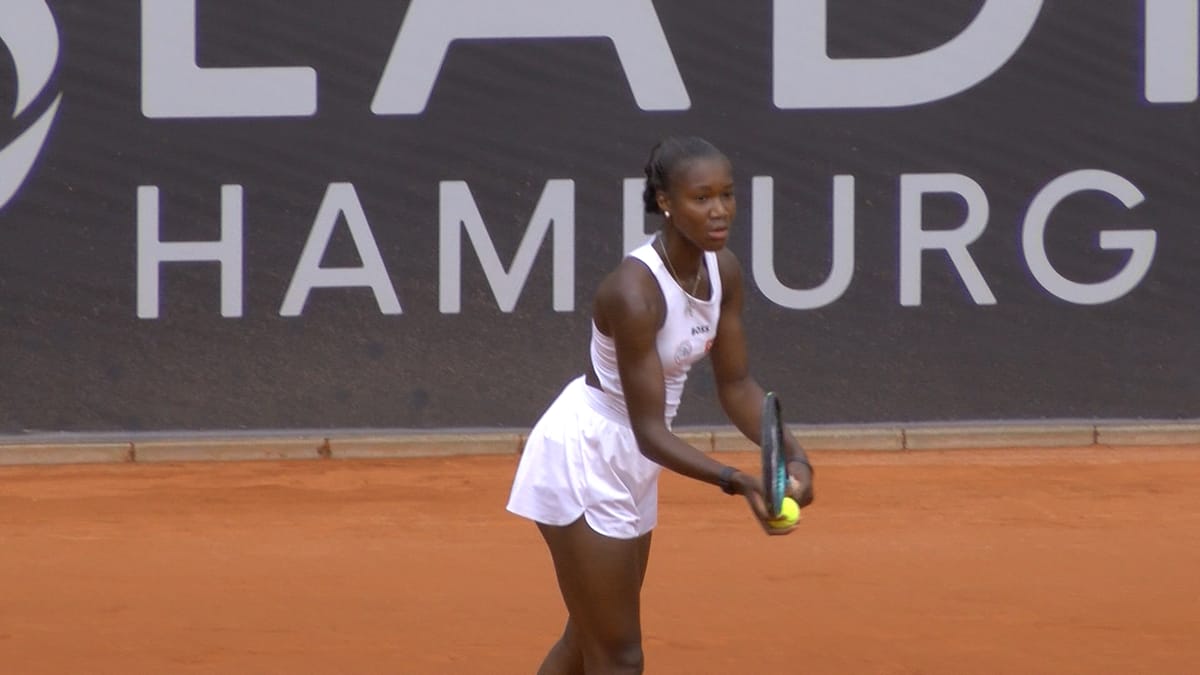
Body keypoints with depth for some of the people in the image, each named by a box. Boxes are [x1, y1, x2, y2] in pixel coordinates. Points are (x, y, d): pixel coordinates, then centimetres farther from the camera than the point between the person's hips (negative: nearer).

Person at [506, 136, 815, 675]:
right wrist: (739, 483, -39)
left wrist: (793, 456, -13)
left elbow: (735, 383, 3)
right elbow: (650, 430, -29)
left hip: (631, 468, 9)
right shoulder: (634, 291, -30)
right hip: (583, 460, -9)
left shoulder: (723, 271, -5)